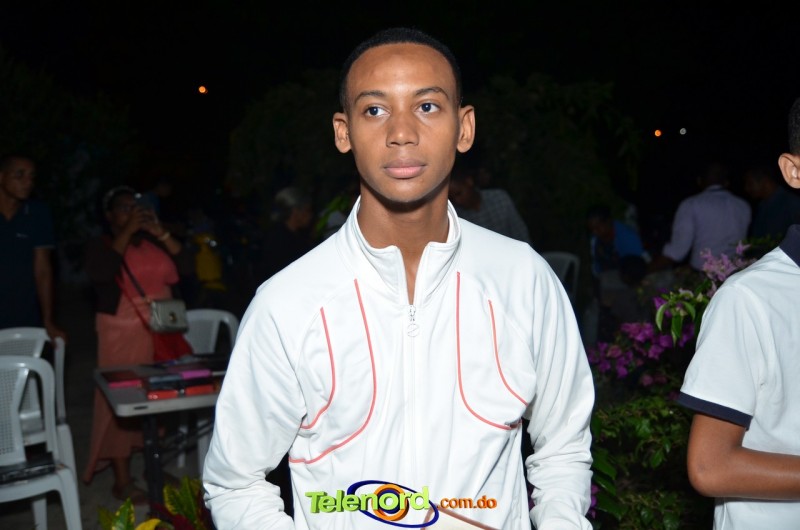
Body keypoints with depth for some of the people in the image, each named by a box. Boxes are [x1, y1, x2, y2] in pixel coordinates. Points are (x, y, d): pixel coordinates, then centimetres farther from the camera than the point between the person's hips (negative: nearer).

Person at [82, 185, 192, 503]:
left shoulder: (153, 242, 11)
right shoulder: (100, 246, 0)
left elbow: (184, 265, 1)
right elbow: (102, 273, -20)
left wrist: (160, 233, -8)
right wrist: (127, 232, -16)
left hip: (160, 332, 5)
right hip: (122, 333, -4)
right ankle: (122, 480, -1)